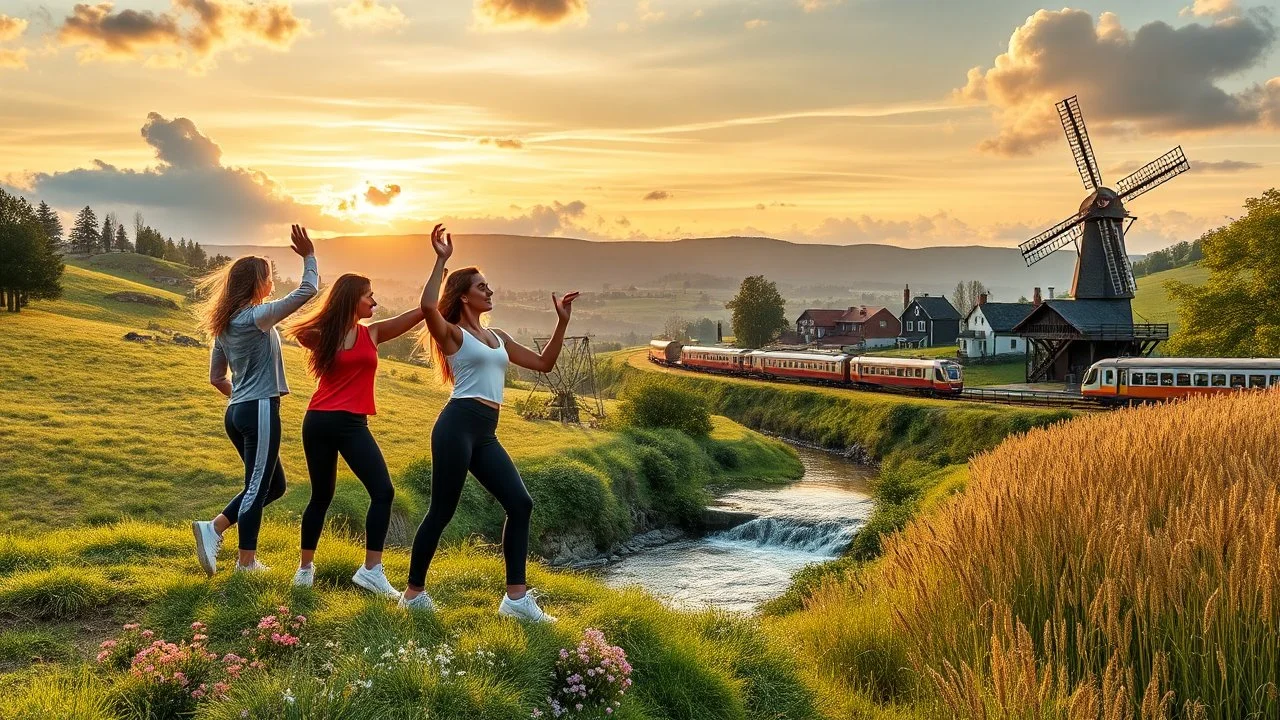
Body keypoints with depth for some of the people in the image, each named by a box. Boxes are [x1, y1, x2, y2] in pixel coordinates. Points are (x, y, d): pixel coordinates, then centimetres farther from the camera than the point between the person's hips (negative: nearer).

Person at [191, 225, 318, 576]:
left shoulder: (224, 326, 12)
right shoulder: (257, 317, -12)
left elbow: (216, 378, 18)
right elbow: (308, 290, -16)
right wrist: (309, 256, -4)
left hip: (237, 412, 9)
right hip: (260, 411, -9)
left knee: (273, 484, 17)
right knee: (258, 487, -1)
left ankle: (213, 528, 8)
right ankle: (246, 563, 5)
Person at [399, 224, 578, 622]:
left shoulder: (498, 337, 22)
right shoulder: (453, 333, 0)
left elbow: (544, 363, 26)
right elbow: (428, 307, -23)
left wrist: (562, 322, 19)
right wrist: (441, 260, -18)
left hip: (486, 433, 7)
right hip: (458, 425, -7)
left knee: (520, 504, -2)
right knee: (441, 511, -3)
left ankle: (516, 597, 0)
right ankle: (414, 593, 11)